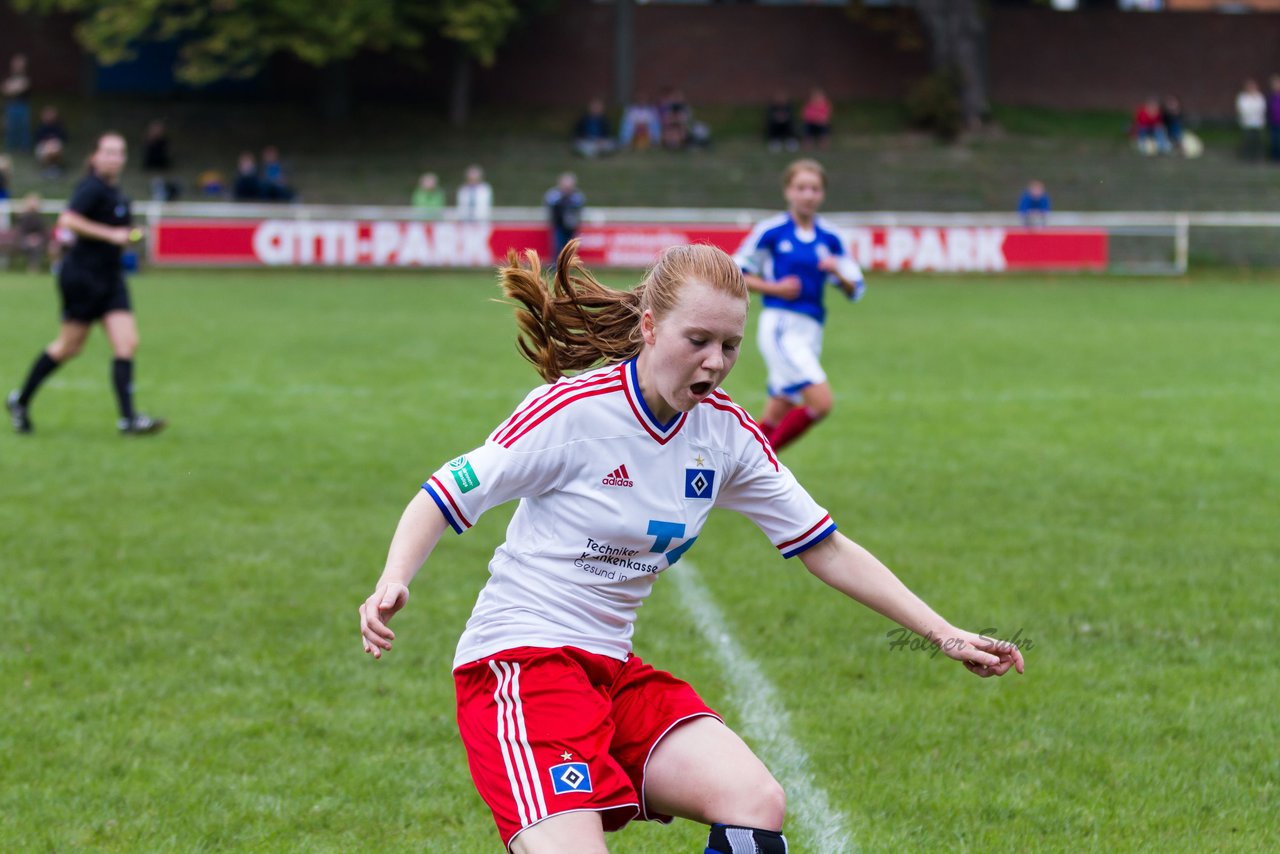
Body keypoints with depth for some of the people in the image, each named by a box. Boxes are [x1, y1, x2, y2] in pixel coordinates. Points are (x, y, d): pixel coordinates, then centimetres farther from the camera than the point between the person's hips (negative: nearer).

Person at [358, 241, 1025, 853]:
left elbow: (825, 549, 10)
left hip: (614, 670, 6)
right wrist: (392, 584, -27)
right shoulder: (575, 409, -14)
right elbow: (443, 498, -8)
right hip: (519, 663, -6)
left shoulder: (726, 431, 3)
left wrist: (944, 635, 6)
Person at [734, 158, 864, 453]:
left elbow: (854, 290, 12)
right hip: (779, 324, -6)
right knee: (820, 402, -20)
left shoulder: (830, 238, 9)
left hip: (811, 330, 6)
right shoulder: (771, 231, -3)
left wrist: (838, 273, -9)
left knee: (776, 416, 7)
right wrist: (773, 288, -12)